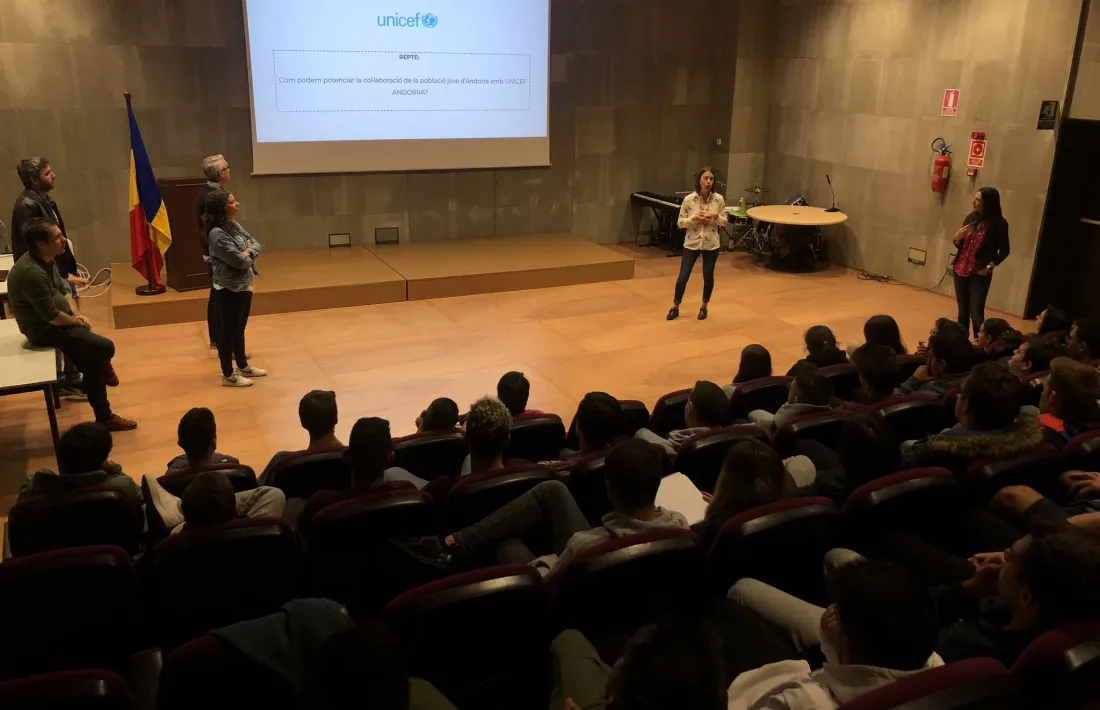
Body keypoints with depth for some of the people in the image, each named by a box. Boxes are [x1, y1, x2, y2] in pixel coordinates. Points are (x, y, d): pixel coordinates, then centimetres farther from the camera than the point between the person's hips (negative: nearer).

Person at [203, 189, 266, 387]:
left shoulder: (234, 225, 6)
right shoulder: (217, 234, -23)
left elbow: (256, 244, 10)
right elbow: (240, 261, -25)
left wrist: (248, 252, -12)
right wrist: (248, 255, -3)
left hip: (244, 286, 9)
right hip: (229, 290, -9)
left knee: (240, 328, 21)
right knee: (229, 330, 3)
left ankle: (243, 366, 36)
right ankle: (228, 375, 14)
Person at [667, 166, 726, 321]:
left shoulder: (719, 199, -6)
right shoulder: (688, 199, -9)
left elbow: (725, 221, 2)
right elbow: (680, 223, -5)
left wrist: (715, 216, -17)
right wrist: (695, 218, -20)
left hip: (711, 244, 1)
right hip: (691, 243, -1)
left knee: (708, 277, 10)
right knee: (682, 278, -1)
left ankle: (704, 307, 32)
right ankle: (675, 307, 19)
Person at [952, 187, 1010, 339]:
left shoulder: (999, 224, -10)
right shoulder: (970, 218, 4)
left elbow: (1004, 251, -3)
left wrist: (989, 266, -12)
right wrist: (957, 237, -8)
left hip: (980, 274, -5)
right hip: (961, 270, 5)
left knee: (976, 312, -10)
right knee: (963, 309, 10)